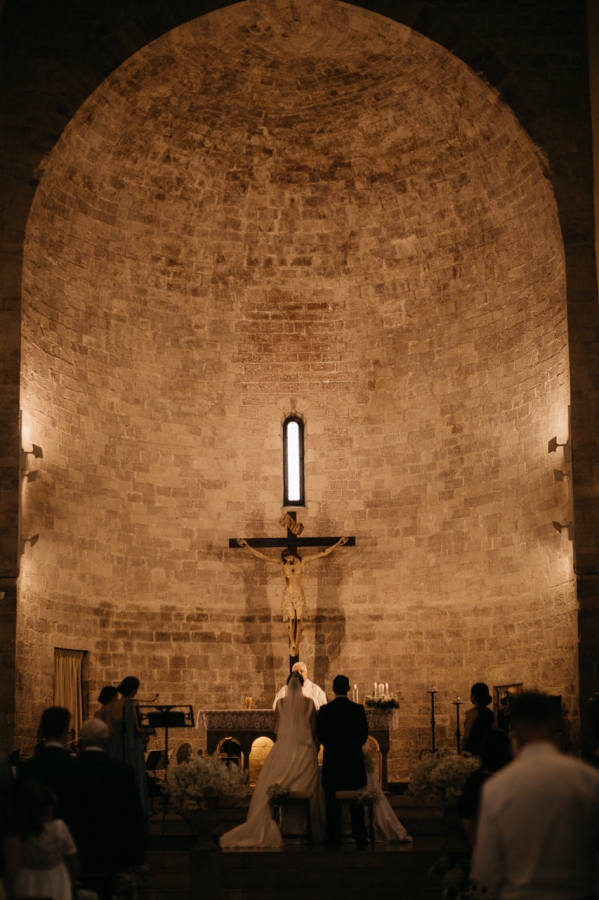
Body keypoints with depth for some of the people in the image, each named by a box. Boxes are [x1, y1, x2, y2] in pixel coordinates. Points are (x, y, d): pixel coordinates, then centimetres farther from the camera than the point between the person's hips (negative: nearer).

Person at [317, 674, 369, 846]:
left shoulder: (324, 710, -6)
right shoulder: (358, 709, -5)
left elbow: (320, 735, -1)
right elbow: (364, 734, -1)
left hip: (332, 759, 0)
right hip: (354, 760, 0)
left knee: (332, 800, 5)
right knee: (356, 799, 7)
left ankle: (333, 837, 4)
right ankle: (359, 835, 6)